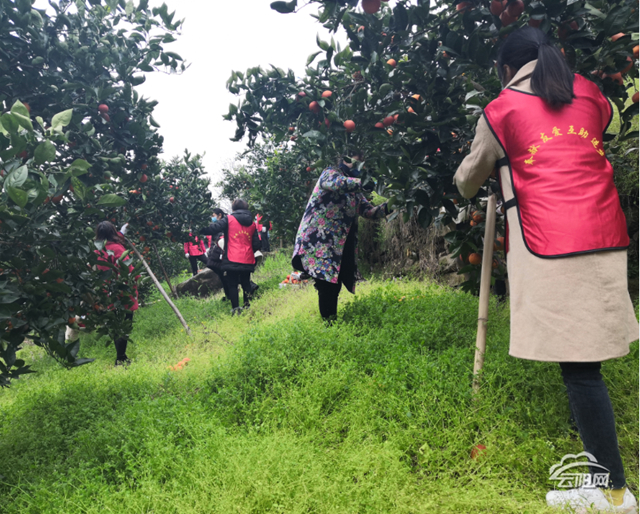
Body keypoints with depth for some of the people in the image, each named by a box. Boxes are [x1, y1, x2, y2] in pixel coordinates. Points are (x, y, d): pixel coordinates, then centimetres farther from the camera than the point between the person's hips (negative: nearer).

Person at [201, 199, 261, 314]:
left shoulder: (229, 219, -2)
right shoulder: (252, 223, 10)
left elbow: (212, 229, -14)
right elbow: (256, 244, 10)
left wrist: (200, 229, -1)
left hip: (232, 260, -4)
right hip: (247, 261, 4)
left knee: (232, 284, 3)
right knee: (246, 284, 17)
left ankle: (236, 309, -3)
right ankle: (248, 306, 17)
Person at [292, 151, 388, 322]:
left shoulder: (354, 190, 22)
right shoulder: (330, 172, 0)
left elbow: (368, 211, 15)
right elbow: (337, 183, -24)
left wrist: (388, 206, 0)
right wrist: (362, 182, -26)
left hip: (340, 245, 8)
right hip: (319, 242, -8)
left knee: (334, 284, 9)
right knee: (327, 286, -9)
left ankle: (332, 322, 16)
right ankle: (329, 323, -3)